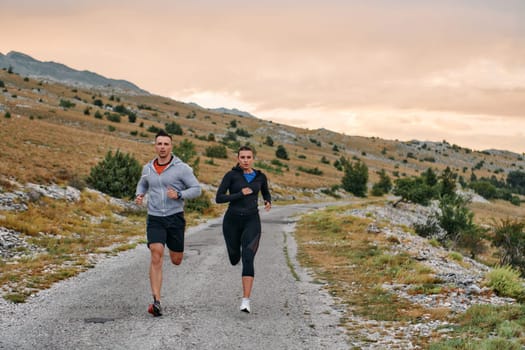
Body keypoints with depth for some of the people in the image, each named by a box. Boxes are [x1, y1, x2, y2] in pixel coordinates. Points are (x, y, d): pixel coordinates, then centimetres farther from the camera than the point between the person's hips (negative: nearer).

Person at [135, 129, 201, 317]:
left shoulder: (181, 168, -6)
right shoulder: (148, 168, 6)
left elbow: (196, 189, -5)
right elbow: (143, 183, 27)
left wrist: (179, 195, -21)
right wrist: (139, 195, 6)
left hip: (175, 218, -1)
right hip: (154, 219, 1)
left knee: (176, 260, 11)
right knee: (156, 256, -18)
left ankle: (173, 248, 51)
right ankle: (156, 302, -19)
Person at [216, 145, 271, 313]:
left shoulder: (260, 176, 6)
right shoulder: (231, 175, -4)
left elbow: (266, 193, 25)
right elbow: (218, 198, -9)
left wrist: (268, 202, 2)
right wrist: (240, 194, -17)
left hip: (251, 221, 0)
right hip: (232, 221, 0)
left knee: (248, 259, -19)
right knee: (234, 259, 19)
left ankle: (246, 301, -22)